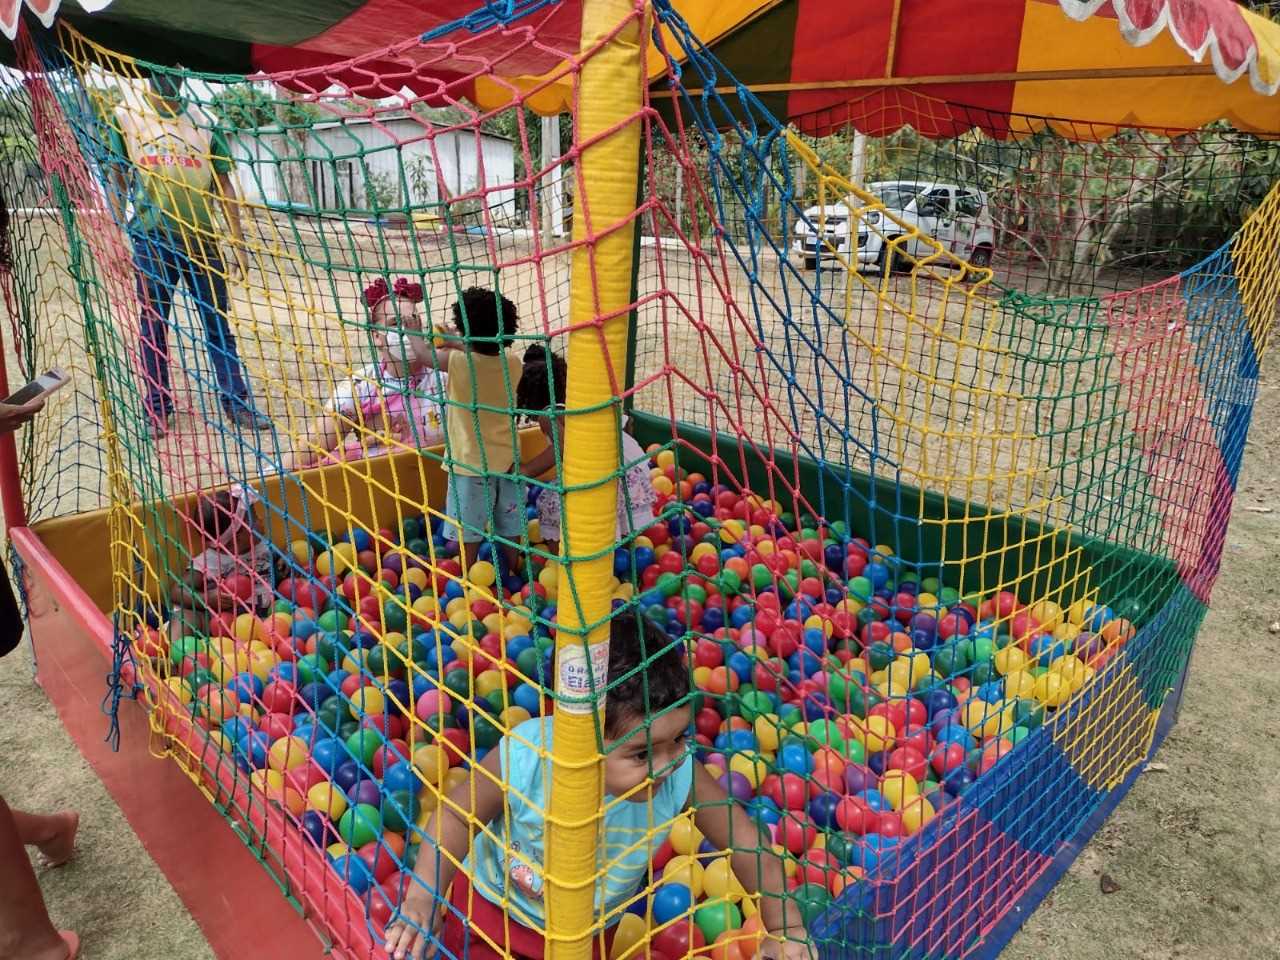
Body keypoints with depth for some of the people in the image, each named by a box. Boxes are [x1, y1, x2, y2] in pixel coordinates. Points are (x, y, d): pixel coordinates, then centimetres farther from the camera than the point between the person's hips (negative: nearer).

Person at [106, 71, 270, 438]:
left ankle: (236, 402, 12)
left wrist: (238, 242, 2)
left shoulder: (204, 122, 7)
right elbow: (118, 177, 7)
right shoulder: (126, 116, 3)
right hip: (151, 239, -1)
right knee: (154, 326, 5)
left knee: (218, 324, 4)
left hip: (202, 239, 1)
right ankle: (157, 408, 14)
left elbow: (223, 184, 7)